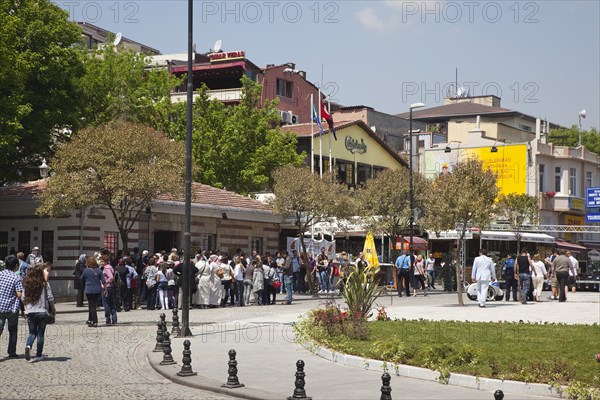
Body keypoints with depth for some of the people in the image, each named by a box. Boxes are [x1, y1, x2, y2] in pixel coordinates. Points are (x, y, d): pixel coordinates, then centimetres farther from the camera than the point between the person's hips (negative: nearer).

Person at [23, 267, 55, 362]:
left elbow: (23, 298, 5)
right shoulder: (45, 284, -6)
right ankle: (38, 355, 7)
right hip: (42, 311, -2)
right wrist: (53, 310, 8)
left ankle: (28, 346, -18)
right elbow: (50, 298, -5)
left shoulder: (26, 285, 2)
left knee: (32, 332, 12)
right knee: (40, 333, 7)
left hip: (30, 312, 2)